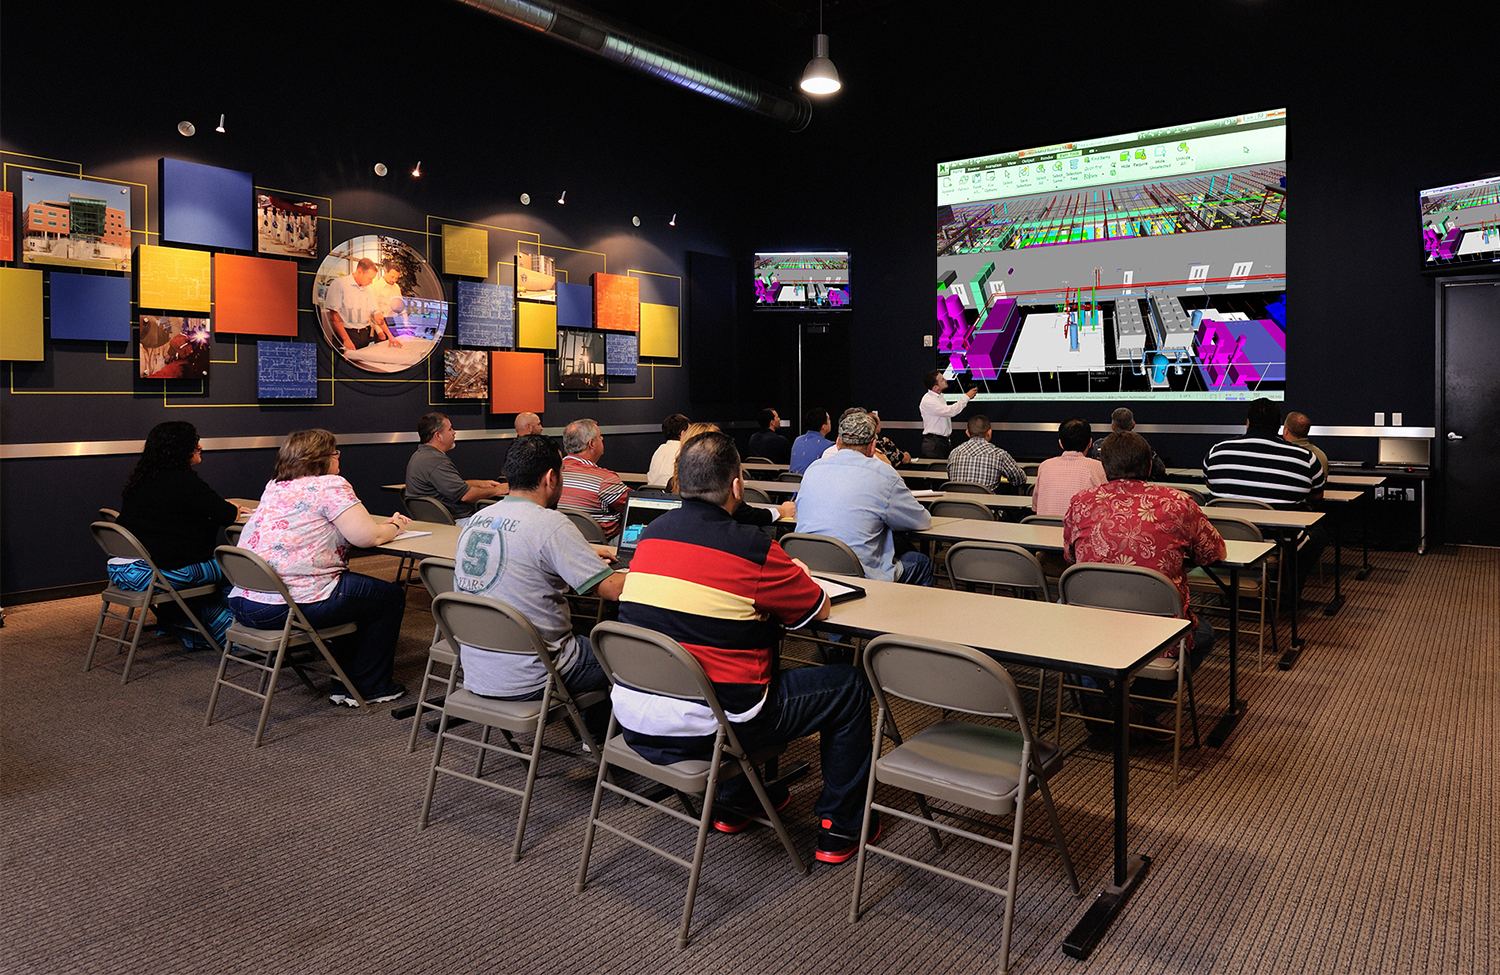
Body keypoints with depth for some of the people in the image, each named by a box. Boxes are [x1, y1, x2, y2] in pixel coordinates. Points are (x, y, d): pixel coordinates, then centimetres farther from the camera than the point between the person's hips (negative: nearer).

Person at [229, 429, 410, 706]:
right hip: (295, 604, -9)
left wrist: (384, 524, 21)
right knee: (392, 596, 9)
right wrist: (395, 527, 8)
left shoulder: (274, 487, 17)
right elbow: (368, 537, -15)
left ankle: (345, 685, 33)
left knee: (352, 586, 30)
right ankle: (368, 687, 17)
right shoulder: (329, 486, -9)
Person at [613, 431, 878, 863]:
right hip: (702, 727, -7)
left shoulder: (652, 533, 3)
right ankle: (841, 826, 25)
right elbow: (819, 608, -2)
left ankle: (735, 800, 40)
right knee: (849, 685, 11)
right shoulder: (751, 548, -16)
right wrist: (792, 573, 19)